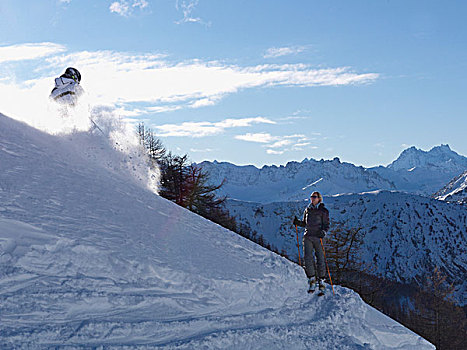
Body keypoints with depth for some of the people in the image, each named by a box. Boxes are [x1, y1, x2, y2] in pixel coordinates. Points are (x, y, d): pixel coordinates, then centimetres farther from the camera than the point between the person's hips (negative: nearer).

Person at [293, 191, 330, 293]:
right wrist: (297, 222, 4)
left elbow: (326, 224, 0)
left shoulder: (323, 211, 3)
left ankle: (321, 280, 8)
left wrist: (323, 231, -19)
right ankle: (312, 278, 5)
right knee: (308, 258, -7)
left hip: (318, 237, -3)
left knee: (320, 259, -3)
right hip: (308, 236, 3)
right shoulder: (307, 210, 16)